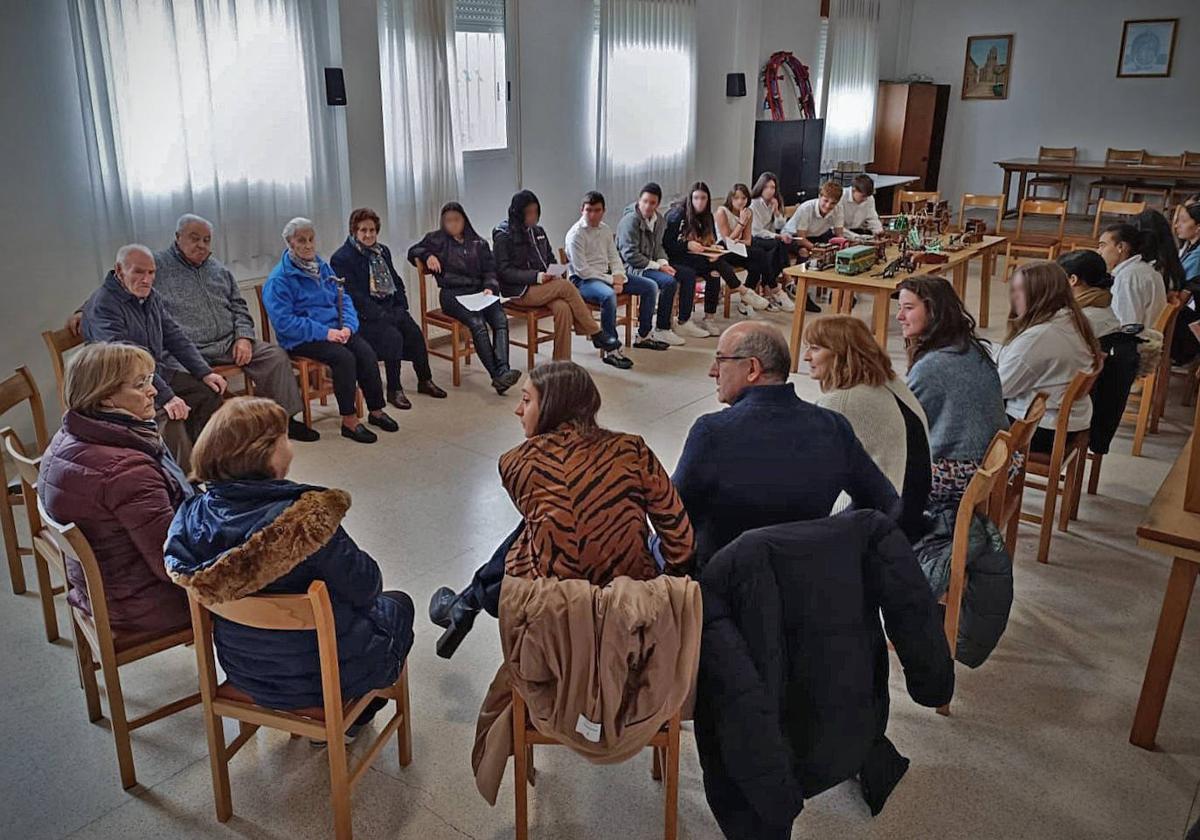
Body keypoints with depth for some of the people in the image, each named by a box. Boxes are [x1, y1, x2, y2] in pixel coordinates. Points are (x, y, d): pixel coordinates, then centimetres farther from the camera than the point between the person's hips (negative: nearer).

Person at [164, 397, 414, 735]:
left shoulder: (194, 516, -13)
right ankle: (354, 715, 39)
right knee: (397, 606, 25)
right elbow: (364, 588, -22)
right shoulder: (306, 517, -32)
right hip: (329, 675, -6)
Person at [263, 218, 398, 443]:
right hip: (301, 339, -6)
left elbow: (344, 300, 14)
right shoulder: (279, 278, -7)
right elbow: (284, 321, -15)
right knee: (343, 356, -31)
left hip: (334, 330, 6)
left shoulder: (324, 267, 15)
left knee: (366, 352, -21)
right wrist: (324, 332, -22)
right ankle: (349, 421, -22)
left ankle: (376, 411, -7)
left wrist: (348, 326, -8)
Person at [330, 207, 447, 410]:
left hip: (391, 309, 6)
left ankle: (425, 380, -3)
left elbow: (397, 283, 19)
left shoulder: (383, 251, 17)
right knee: (393, 336, -29)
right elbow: (353, 296, -15)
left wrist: (401, 307, 2)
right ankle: (394, 390, -16)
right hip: (363, 316, -6)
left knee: (414, 332, -19)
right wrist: (381, 315, -19)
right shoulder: (341, 259, -7)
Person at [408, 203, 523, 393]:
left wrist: (490, 287, -5)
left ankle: (502, 372, -44)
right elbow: (413, 252, 24)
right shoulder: (437, 239, 17)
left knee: (501, 320, -29)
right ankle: (497, 376, -40)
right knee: (477, 324, -32)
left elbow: (490, 270, 16)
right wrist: (428, 255, 2)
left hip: (479, 292, 3)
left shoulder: (478, 243, 22)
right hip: (452, 294, -3)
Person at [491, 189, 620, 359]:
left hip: (543, 288, 5)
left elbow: (551, 259, 23)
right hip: (519, 291, -5)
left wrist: (555, 274, -1)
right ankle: (596, 334, -17)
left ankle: (562, 363, -26)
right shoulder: (503, 236, -4)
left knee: (563, 308, -28)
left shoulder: (538, 231, 15)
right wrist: (536, 276, -20)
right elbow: (504, 271, -10)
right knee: (566, 286, -26)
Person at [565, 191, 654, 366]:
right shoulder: (575, 234, -14)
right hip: (583, 280, -8)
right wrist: (611, 280, -18)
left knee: (650, 286, 4)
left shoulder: (605, 229, 9)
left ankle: (643, 336, 15)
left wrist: (618, 276, -7)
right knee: (608, 295, -41)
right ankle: (611, 351, -33)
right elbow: (582, 270, -19)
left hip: (607, 275, 8)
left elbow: (614, 257, 14)